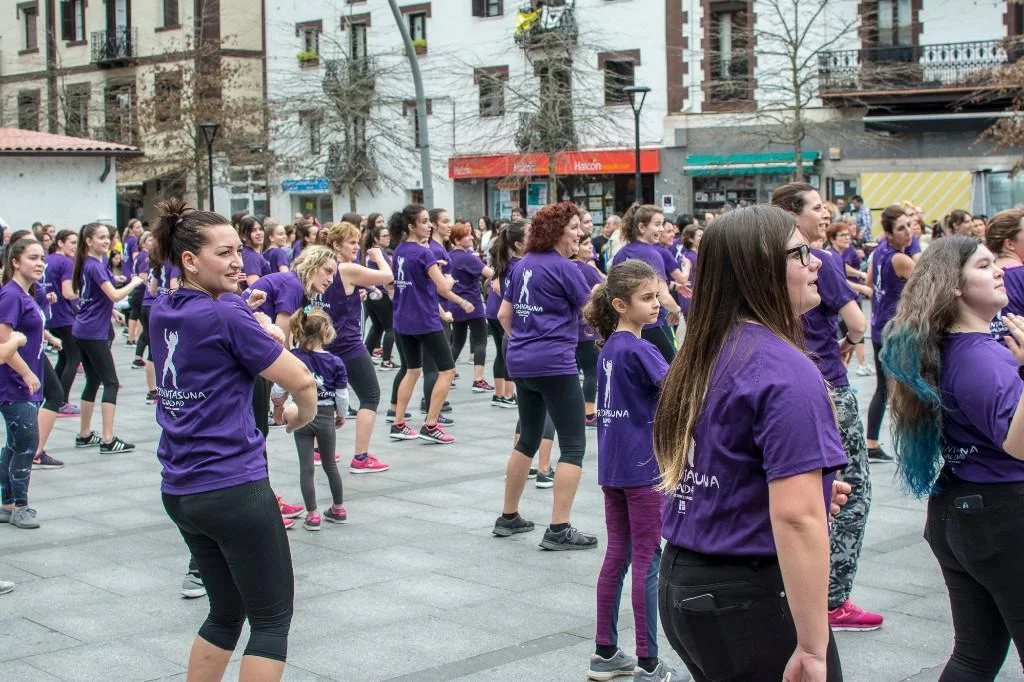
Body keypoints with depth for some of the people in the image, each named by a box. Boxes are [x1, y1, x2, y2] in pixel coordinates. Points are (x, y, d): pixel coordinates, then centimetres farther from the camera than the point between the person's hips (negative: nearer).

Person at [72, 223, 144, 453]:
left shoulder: (86, 264, 13)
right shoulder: (95, 266, -16)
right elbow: (115, 295, -24)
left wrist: (110, 310, 27)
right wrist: (134, 283, -11)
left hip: (82, 331, 10)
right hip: (94, 333, -10)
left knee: (93, 381, 15)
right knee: (111, 383, -8)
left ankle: (84, 435, 21)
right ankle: (108, 440, -12)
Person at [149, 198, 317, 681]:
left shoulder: (162, 313, 7)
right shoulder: (226, 315, -15)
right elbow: (300, 380, -12)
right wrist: (302, 417, 8)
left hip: (179, 491, 8)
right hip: (233, 487, -8)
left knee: (227, 612, 20)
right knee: (272, 618, 4)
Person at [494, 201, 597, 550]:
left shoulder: (522, 265, 11)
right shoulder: (564, 268, -11)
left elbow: (504, 314, 16)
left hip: (521, 362, 8)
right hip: (555, 364, -8)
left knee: (528, 438, 20)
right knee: (573, 445, -3)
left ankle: (508, 517, 27)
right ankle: (559, 530, -6)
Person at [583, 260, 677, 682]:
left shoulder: (609, 348, 10)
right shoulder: (637, 350, -16)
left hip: (612, 468, 8)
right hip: (643, 468, -8)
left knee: (617, 556, 14)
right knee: (647, 562, -2)